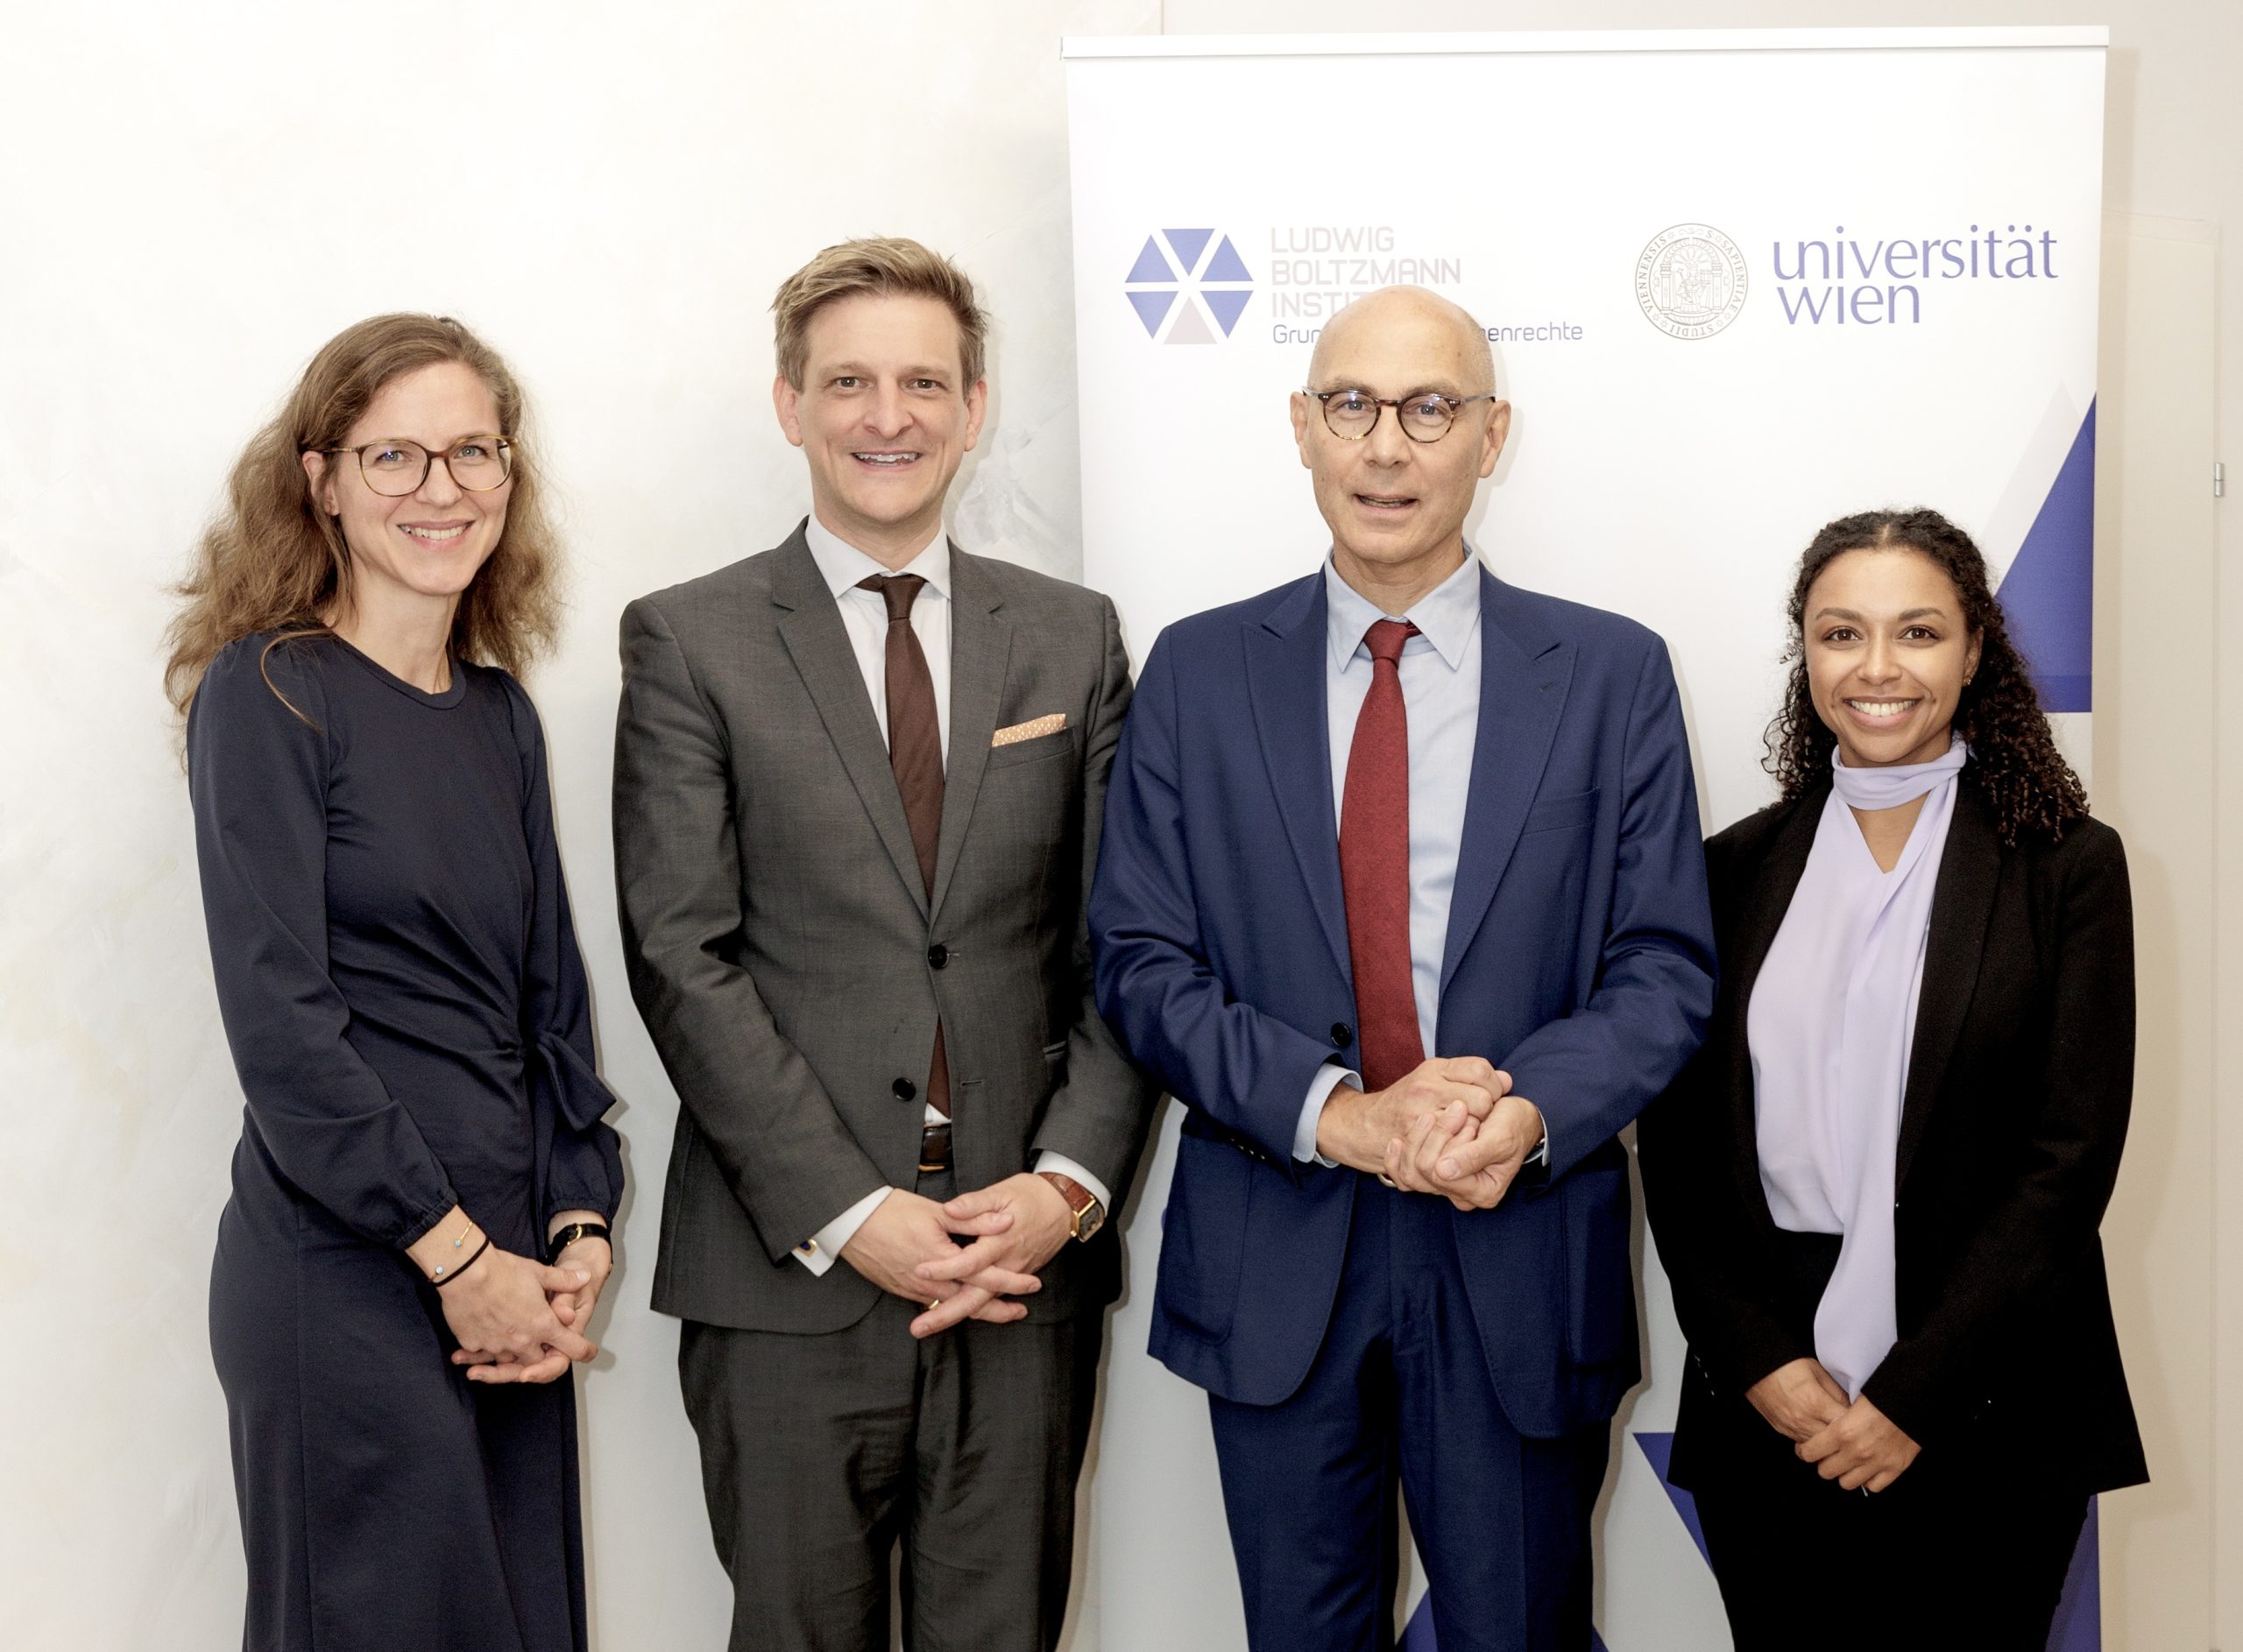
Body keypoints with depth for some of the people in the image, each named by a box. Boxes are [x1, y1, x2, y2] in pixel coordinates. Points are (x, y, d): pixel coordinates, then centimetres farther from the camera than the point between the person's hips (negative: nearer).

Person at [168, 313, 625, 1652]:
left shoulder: (501, 713, 12)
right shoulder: (266, 695, -7)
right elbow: (280, 1024, -13)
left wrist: (581, 1229, 2)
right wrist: (456, 1255, -13)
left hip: (514, 1276, 6)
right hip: (351, 1281, -6)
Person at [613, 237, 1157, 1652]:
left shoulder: (1074, 638, 9)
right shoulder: (690, 643, 0)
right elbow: (684, 961, -6)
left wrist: (1070, 1181, -8)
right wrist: (847, 1213, -13)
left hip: (1027, 1259, 2)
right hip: (789, 1271, -2)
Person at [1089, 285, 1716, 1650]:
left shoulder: (1613, 675, 1)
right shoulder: (1199, 673, 2)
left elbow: (1666, 965, -1)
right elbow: (1142, 961, -2)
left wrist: (1529, 1114, -20)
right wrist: (1336, 1114, -17)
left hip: (1520, 1260, 0)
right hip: (1273, 1261, 1)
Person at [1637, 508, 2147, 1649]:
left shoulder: (2067, 867, -2)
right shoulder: (1737, 868, 5)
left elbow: (2070, 1157, -8)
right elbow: (1678, 1144, 3)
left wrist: (1910, 1394, -12)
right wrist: (1760, 1360, -9)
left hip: (1981, 1411, -2)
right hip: (1764, 1402, 2)